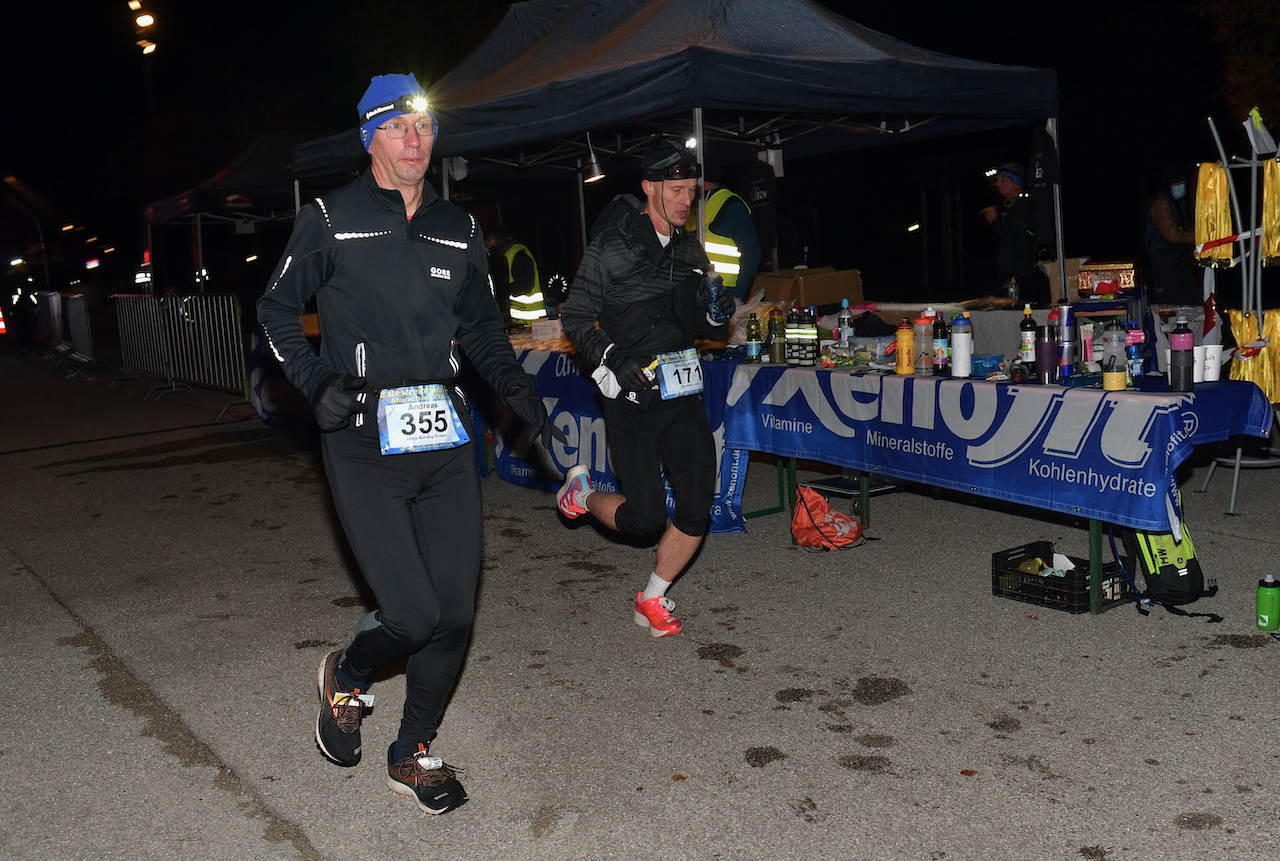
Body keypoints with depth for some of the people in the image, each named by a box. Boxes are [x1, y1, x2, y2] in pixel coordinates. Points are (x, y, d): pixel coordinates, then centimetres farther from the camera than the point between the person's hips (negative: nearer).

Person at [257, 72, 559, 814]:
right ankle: (347, 676, 25)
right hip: (364, 446, -4)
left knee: (456, 614, 4)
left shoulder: (458, 230, 13)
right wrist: (315, 378, -9)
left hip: (445, 441, 5)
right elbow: (278, 307, 7)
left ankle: (414, 753, 26)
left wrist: (515, 385, 6)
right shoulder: (331, 219, 1)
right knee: (414, 614, -12)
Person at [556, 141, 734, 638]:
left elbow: (706, 330, 20)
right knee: (645, 515, -7)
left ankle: (652, 601, 18)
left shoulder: (691, 253, 14)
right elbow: (575, 318, -4)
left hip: (682, 394, 6)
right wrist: (613, 360, -18)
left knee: (697, 511, -1)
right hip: (631, 398, -5)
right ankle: (583, 493, 25)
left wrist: (718, 316, -4)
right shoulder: (610, 248, -4)